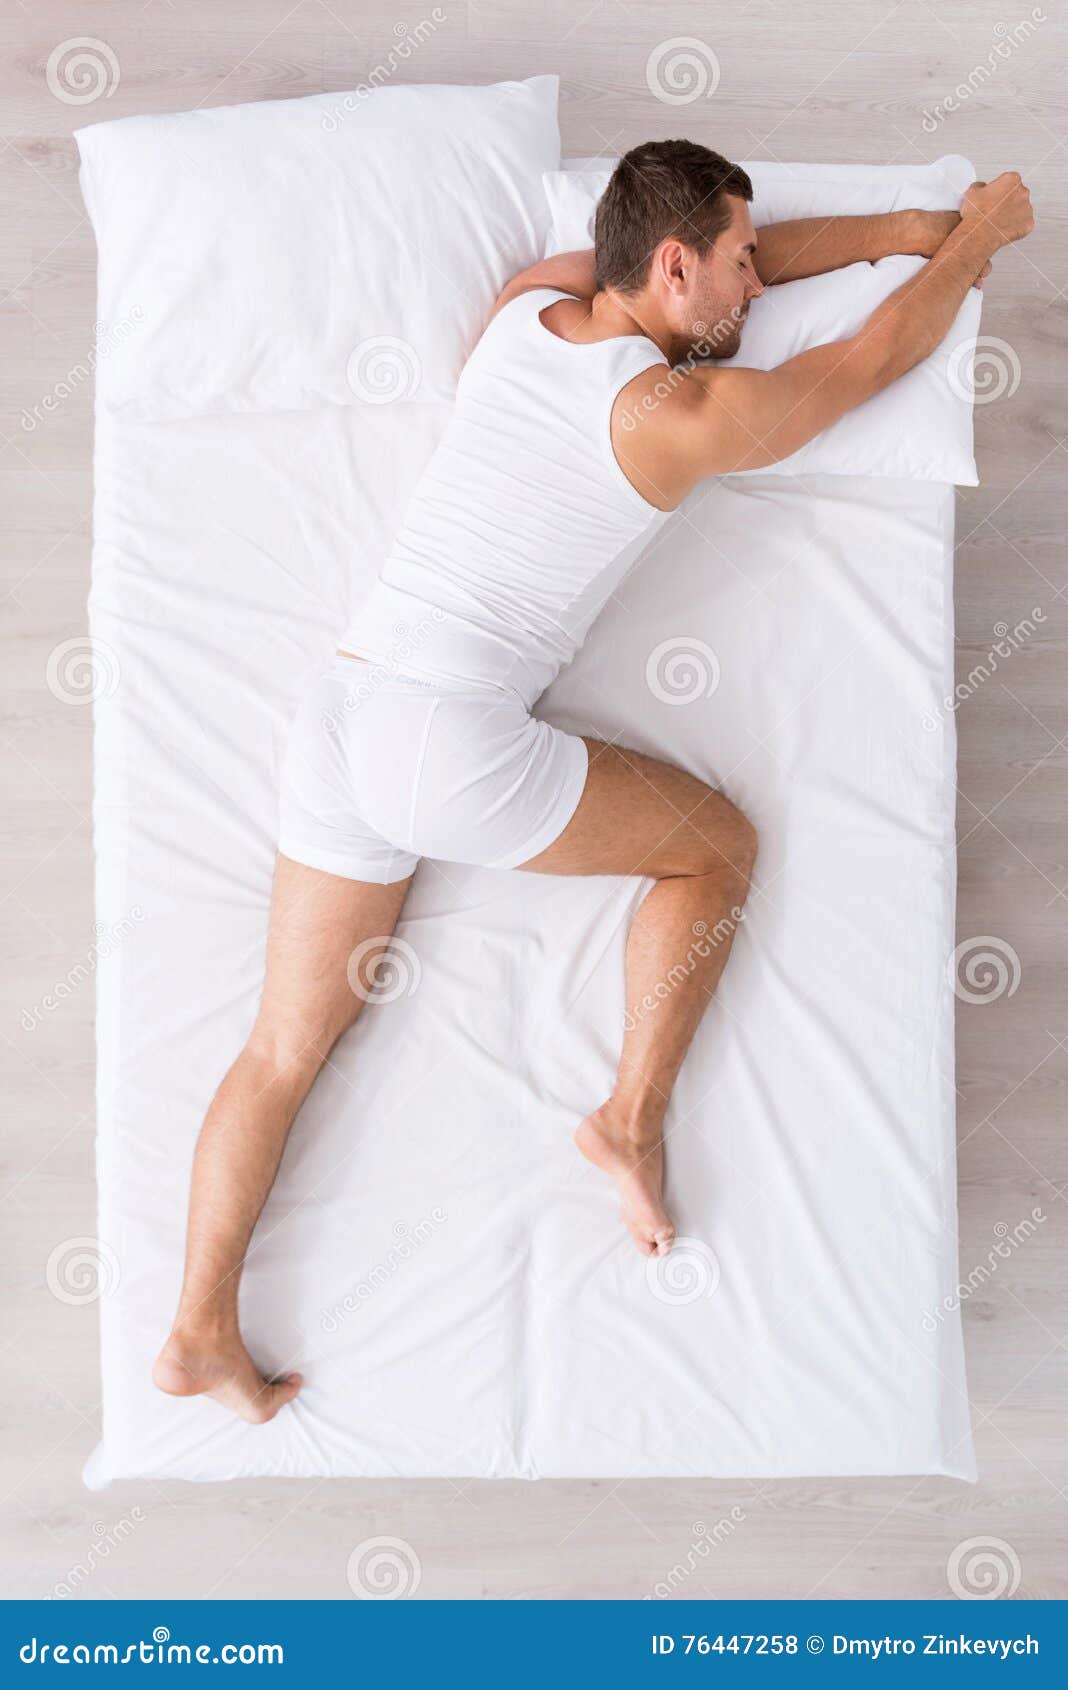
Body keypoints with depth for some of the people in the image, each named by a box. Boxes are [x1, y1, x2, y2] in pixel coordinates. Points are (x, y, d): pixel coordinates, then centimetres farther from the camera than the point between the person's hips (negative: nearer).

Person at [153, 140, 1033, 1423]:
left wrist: (909, 227, 32)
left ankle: (201, 1330, 19)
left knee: (285, 1049, 15)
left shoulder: (527, 301, 13)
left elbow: (747, 262, 27)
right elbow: (878, 355, 11)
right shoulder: (688, 417, -5)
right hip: (454, 750, -7)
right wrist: (977, 232, 29)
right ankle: (633, 1116, 10)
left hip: (336, 714, 7)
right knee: (719, 844, 15)